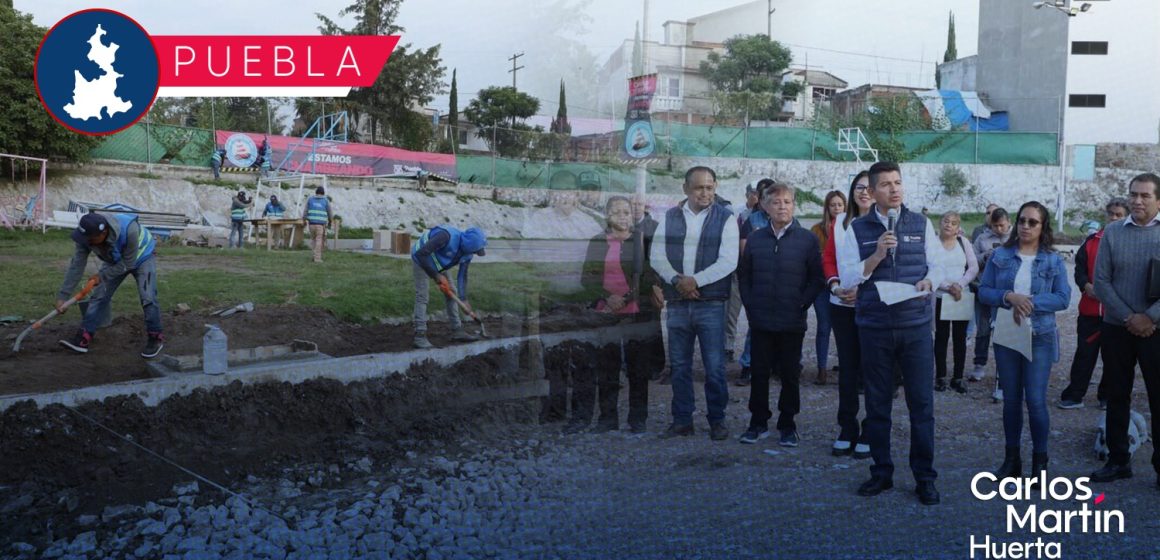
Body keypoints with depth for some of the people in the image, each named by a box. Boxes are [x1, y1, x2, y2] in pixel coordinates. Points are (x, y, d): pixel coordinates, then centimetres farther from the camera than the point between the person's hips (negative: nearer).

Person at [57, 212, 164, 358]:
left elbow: (128, 263, -30)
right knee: (100, 295, -5)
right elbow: (76, 266, -23)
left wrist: (103, 276, -23)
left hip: (141, 257, -4)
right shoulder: (86, 235, -28)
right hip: (115, 261, 5)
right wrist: (63, 296, -24)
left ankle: (155, 338, -3)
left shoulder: (128, 230, -43)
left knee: (148, 297, -17)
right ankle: (83, 338, -3)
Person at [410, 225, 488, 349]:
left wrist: (464, 300, -9)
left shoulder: (467, 253, -14)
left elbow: (462, 276, -3)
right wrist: (437, 276, -32)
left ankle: (457, 331, 14)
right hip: (421, 261, -8)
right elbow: (420, 254, -38)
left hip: (439, 265, 8)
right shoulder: (447, 236, -39)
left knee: (451, 293, 6)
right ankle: (419, 337, -16)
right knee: (422, 297, -15)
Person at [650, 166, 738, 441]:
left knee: (715, 367, 0)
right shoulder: (669, 218, 7)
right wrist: (676, 280, -14)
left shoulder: (725, 219, -1)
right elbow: (657, 255, 2)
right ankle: (682, 420, 18)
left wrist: (695, 280, -16)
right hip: (677, 303, 3)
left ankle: (717, 420, 13)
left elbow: (728, 261, -10)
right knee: (679, 366, 9)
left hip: (711, 305, -3)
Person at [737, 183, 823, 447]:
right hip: (761, 321, 2)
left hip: (792, 322, -2)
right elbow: (743, 274, 12)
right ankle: (758, 422, 17)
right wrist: (750, 305, 4)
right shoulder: (755, 239, 7)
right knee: (759, 373, 6)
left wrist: (802, 304, -7)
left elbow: (817, 277, -1)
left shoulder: (807, 239, -1)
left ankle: (787, 425, 17)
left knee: (789, 374, 6)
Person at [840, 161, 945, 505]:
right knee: (877, 403, 8)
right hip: (874, 327, 0)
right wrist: (877, 255, -15)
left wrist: (928, 281, -17)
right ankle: (881, 472, 21)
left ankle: (925, 477, 12)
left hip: (916, 325, 0)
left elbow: (937, 267, 5)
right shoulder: (858, 229, 4)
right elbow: (848, 277, -2)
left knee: (922, 402, 1)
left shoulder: (921, 224, 7)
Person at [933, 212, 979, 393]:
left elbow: (974, 268, 2)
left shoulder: (963, 242, 5)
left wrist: (959, 284, -12)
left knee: (960, 337, 5)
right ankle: (940, 377, 11)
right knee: (941, 337, 3)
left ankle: (958, 378, 11)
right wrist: (948, 286, -19)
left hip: (963, 296, 3)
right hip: (940, 296, -3)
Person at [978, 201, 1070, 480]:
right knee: (1011, 400, 11)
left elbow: (1063, 298, -7)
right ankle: (1011, 459, 22)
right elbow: (983, 291, -1)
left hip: (1040, 337, -2)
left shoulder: (1053, 260, -1)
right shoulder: (1000, 256, 3)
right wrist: (1009, 297, -18)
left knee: (1036, 400, -5)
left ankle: (1040, 462, 10)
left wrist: (1030, 302, -20)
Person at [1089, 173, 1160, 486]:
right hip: (1116, 328, 2)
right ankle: (1118, 460, 19)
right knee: (1117, 396, 8)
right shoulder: (1112, 232, 4)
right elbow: (1101, 281, 0)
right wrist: (1129, 318, -9)